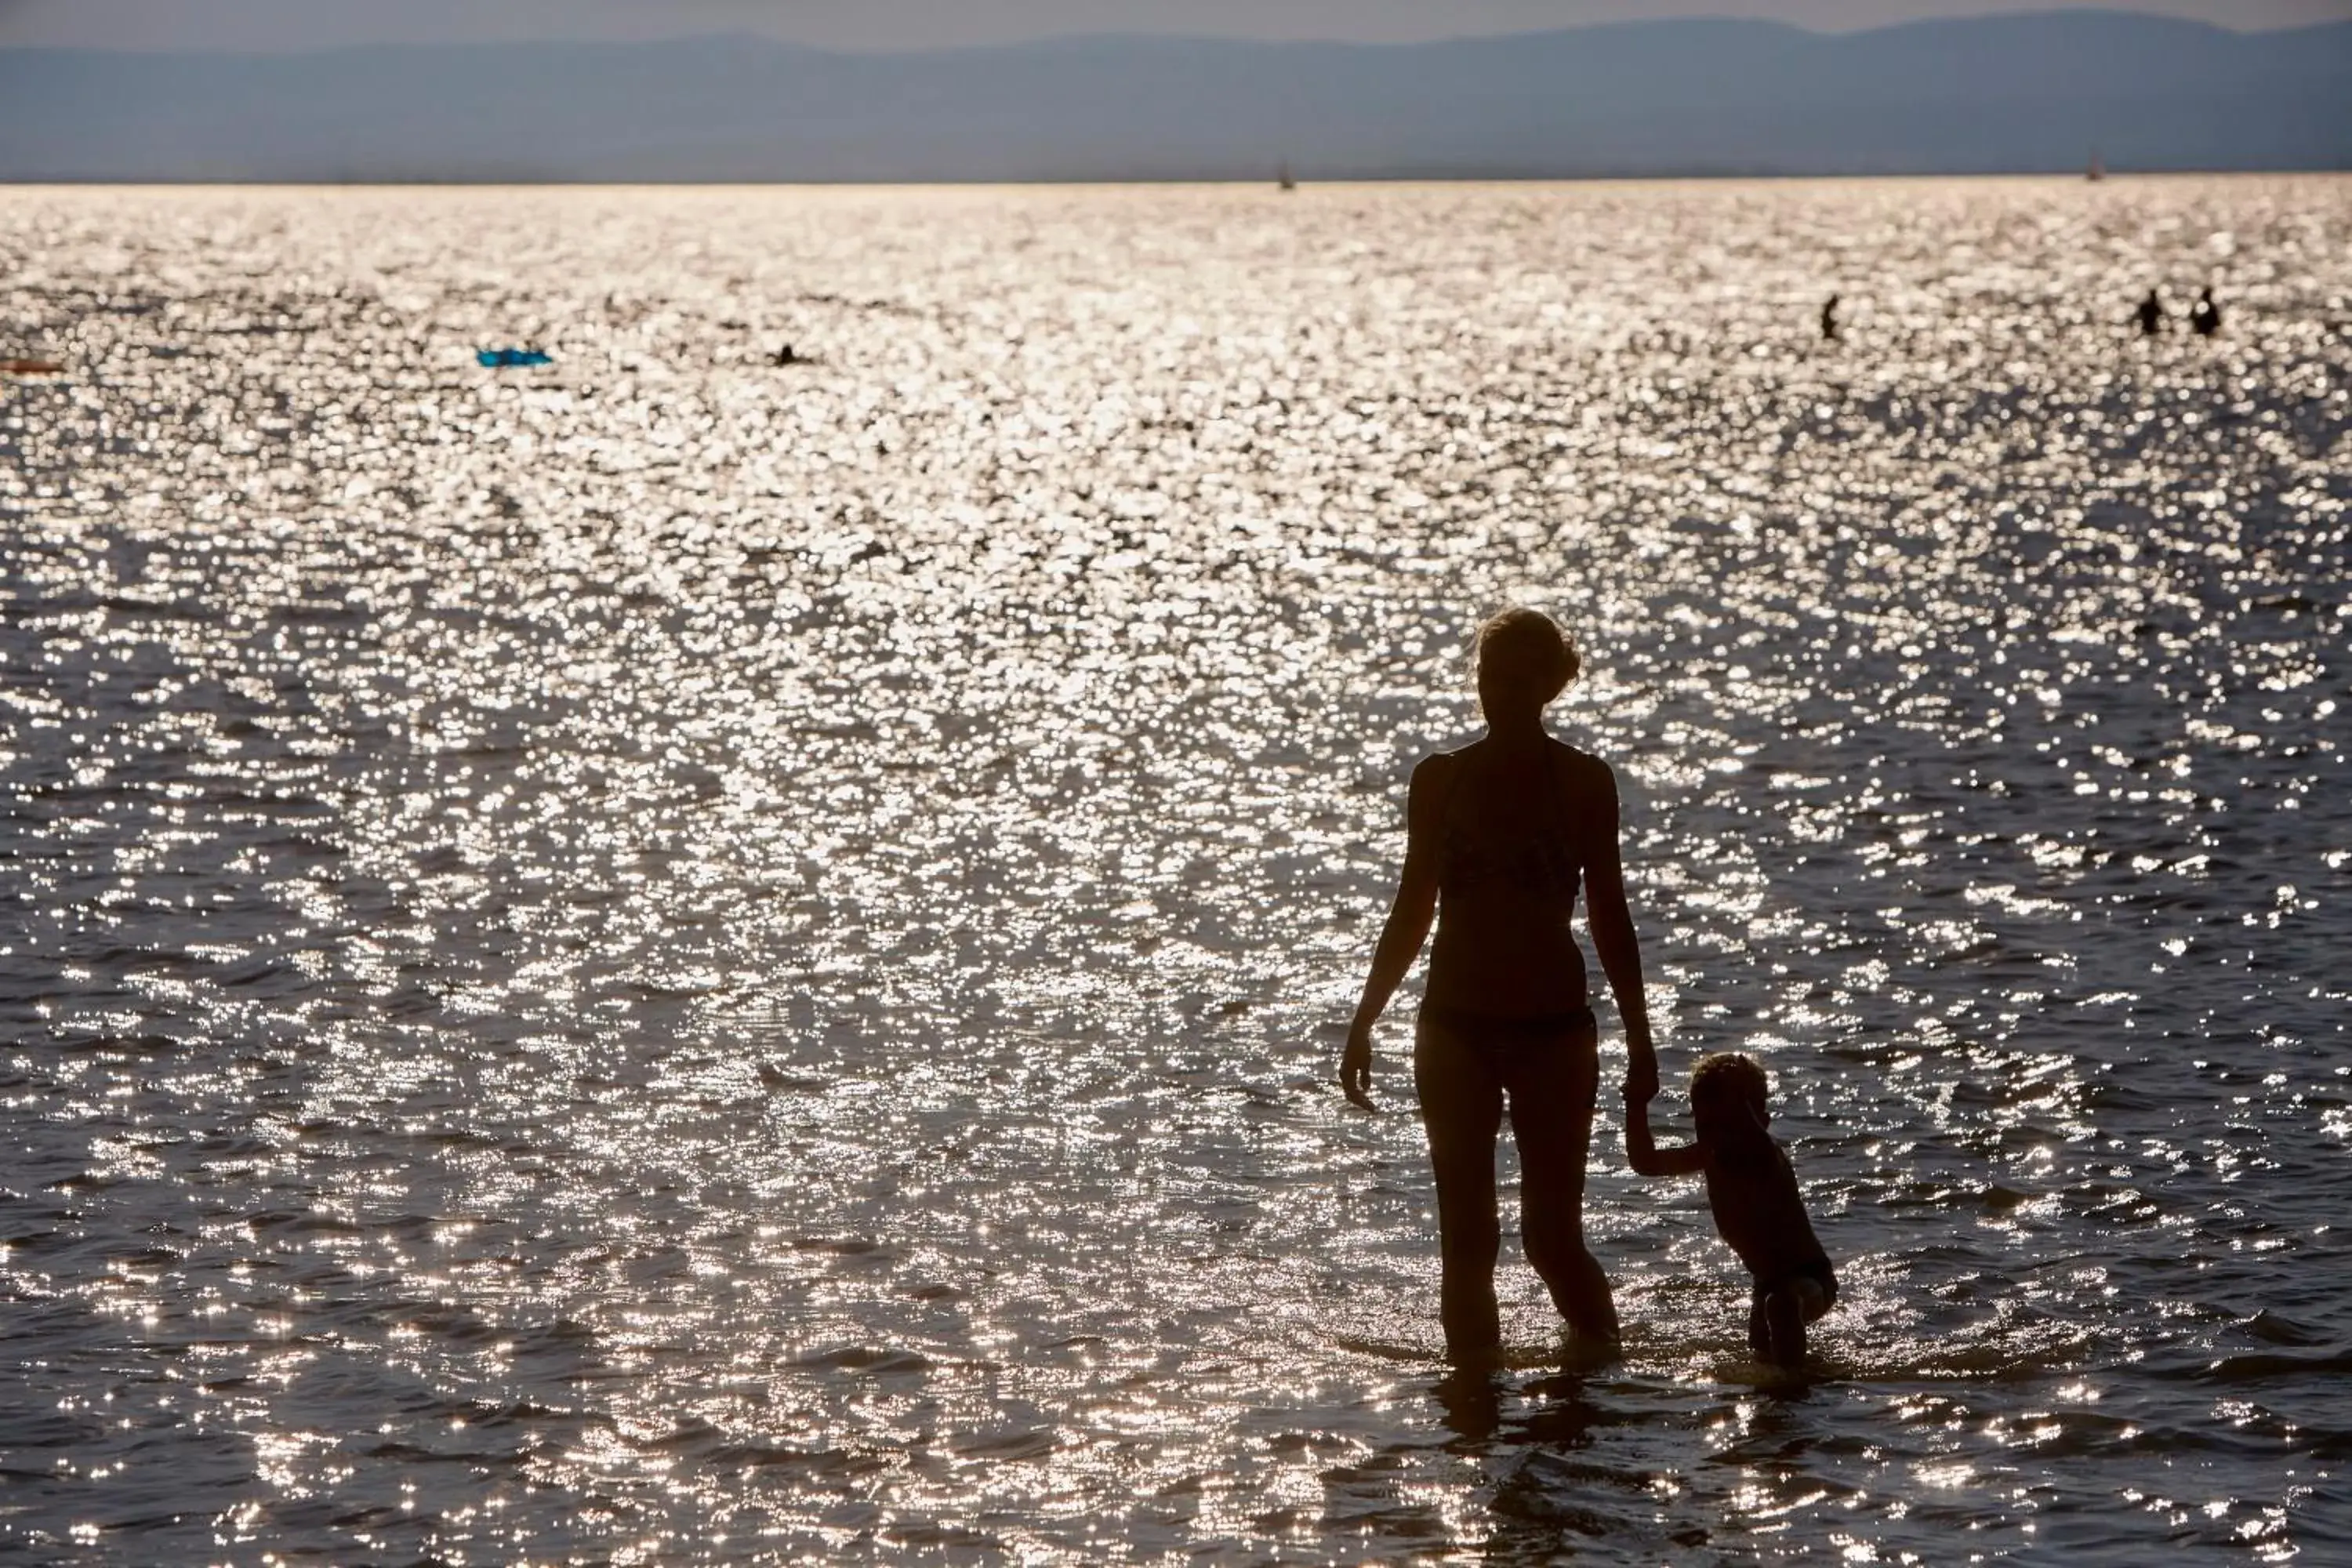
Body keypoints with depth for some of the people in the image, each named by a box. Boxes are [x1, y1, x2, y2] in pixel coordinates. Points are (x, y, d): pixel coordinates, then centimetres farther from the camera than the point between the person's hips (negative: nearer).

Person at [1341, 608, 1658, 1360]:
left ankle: (1604, 1363, 19)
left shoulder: (1583, 782, 0)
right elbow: (1413, 912, 11)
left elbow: (1609, 918, 4)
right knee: (1467, 1238, 1)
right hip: (1454, 1027, 2)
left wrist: (1639, 1038, 2)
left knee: (1552, 1233, -3)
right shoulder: (1439, 779, 5)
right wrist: (1363, 1024, 9)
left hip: (1553, 1027, -2)